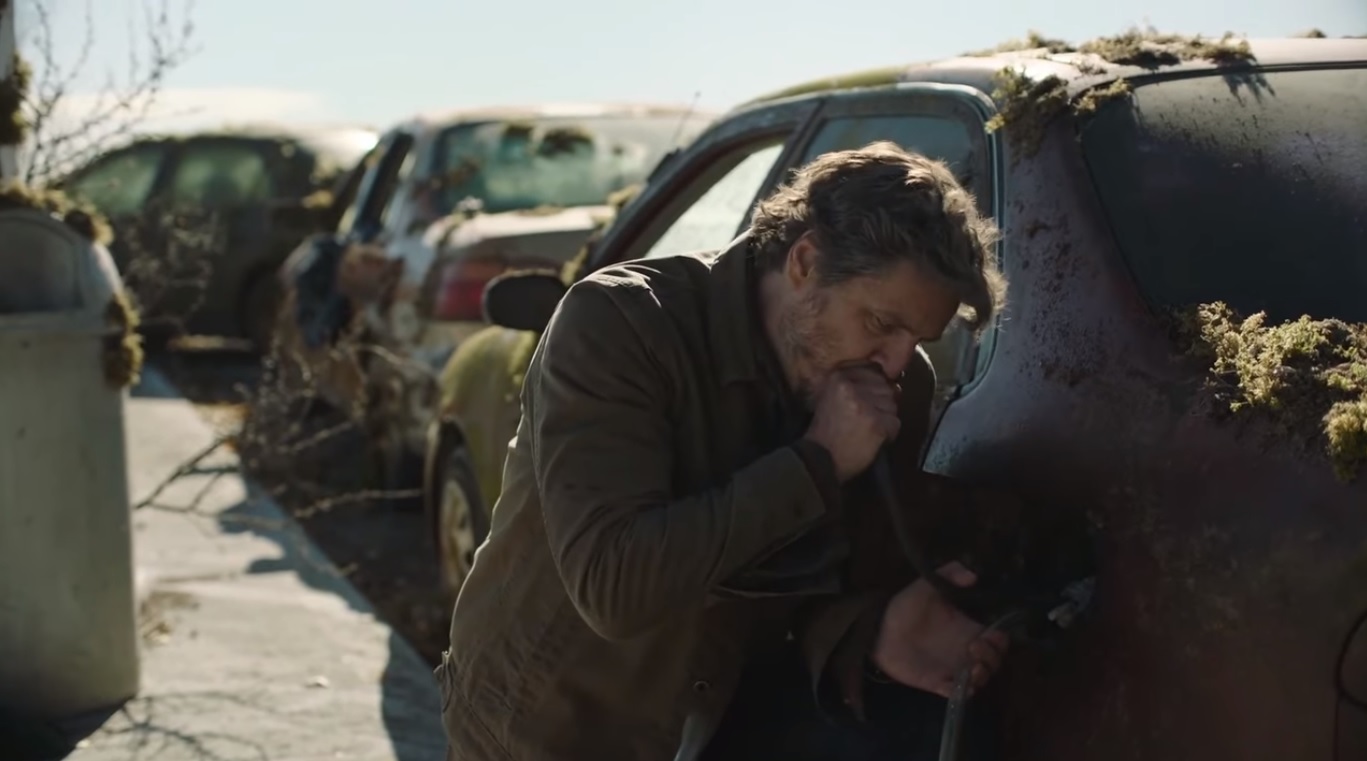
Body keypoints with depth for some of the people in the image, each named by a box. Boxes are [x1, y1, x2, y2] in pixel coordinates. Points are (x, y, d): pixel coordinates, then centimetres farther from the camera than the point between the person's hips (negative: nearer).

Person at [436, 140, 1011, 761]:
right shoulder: (619, 323, -22)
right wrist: (817, 463, -30)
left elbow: (832, 589, -2)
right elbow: (613, 587, -32)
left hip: (724, 710, 4)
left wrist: (872, 640, -24)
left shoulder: (899, 390, -7)